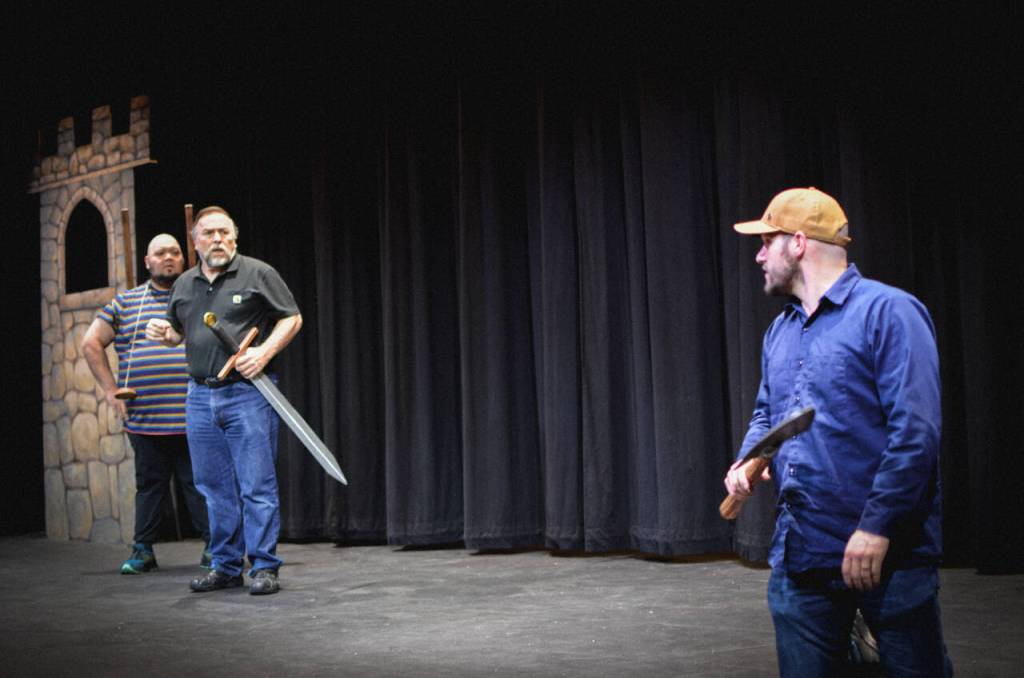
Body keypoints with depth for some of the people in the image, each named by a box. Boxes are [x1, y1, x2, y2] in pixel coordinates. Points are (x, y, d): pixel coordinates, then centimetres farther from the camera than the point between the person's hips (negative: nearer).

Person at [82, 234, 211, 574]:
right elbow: (91, 343, 13)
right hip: (145, 416, 1)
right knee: (149, 484, 8)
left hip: (192, 416, -1)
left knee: (199, 483, 1)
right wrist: (111, 390, 5)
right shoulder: (125, 302, 11)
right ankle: (143, 551, 16)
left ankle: (213, 547, 9)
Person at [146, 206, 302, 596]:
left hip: (248, 392, -5)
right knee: (215, 487, 10)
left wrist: (264, 353, -15)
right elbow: (178, 331, 27)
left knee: (257, 485, -5)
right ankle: (225, 567, 19)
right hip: (200, 396, 6)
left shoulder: (258, 273, 0)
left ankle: (264, 568, 2)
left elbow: (292, 318, -1)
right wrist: (164, 333, 3)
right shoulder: (184, 284, 15)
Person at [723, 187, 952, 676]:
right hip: (798, 555, 7)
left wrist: (877, 526, -20)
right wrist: (747, 460, 4)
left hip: (885, 553, -7)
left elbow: (916, 430, -17)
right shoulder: (779, 331, 15)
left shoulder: (887, 311, -10)